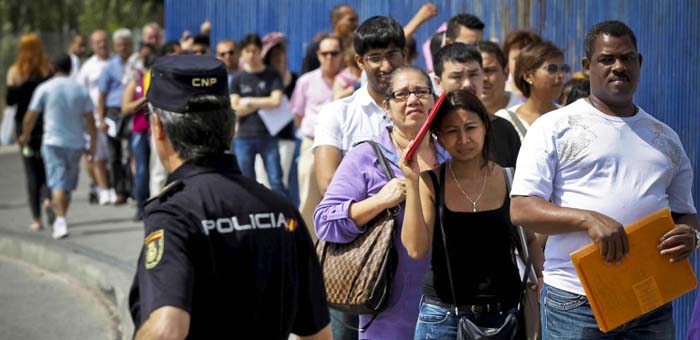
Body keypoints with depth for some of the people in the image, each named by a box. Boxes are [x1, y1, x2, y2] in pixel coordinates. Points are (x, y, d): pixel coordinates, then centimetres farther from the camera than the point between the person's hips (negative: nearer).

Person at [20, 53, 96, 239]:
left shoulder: (45, 88, -2)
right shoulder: (80, 90, 5)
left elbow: (31, 116, 1)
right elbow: (89, 119, 4)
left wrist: (25, 136, 18)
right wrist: (93, 145, 11)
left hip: (53, 142, -3)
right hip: (75, 143, 3)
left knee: (57, 182, -8)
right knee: (68, 184, 14)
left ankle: (61, 220, -25)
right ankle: (60, 221, 23)